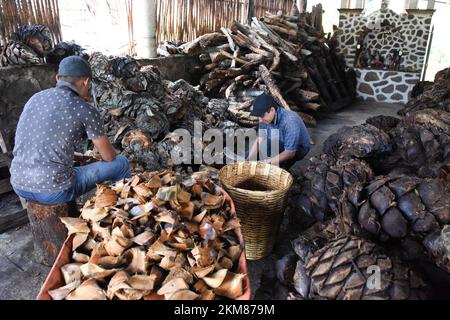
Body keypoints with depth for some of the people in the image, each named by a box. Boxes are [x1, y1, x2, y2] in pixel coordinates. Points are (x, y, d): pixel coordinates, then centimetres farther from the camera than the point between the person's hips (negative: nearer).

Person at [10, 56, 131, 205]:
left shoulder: (35, 98, 8)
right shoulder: (86, 110, -11)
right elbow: (109, 156, 0)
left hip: (19, 186, 7)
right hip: (54, 191, -7)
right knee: (121, 163, 9)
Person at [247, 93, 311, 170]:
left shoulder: (290, 122, -36)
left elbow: (290, 153, -32)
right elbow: (259, 140, -9)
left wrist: (267, 163, -32)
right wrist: (249, 160, -22)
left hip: (298, 148, -7)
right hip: (281, 144, 7)